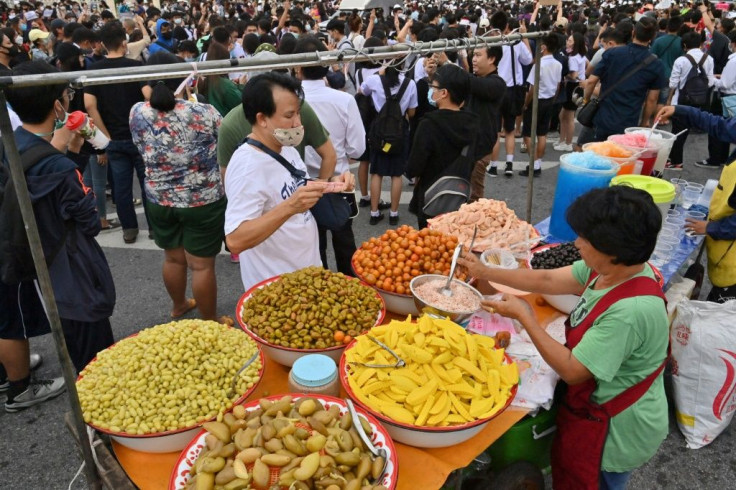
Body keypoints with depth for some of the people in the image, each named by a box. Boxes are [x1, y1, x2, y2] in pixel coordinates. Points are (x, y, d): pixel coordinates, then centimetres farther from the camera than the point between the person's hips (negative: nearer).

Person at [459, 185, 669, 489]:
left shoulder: (629, 311, -35)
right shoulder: (609, 269, -11)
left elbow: (571, 370, -28)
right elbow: (546, 281, 0)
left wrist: (524, 317, -21)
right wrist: (485, 273, 2)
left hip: (615, 432, -7)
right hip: (597, 410, 7)